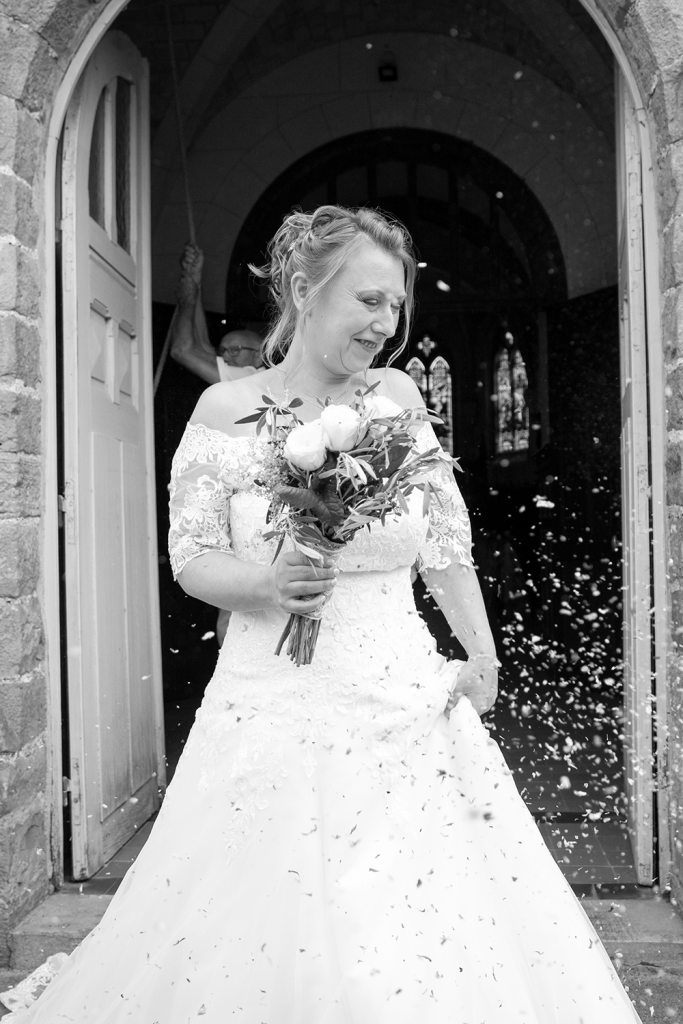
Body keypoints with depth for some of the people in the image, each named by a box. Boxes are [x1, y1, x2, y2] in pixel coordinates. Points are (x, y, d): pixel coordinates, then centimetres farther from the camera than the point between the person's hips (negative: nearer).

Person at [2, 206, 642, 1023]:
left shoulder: (397, 397, 2)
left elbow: (446, 544, 8)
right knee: (270, 934, 6)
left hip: (406, 701, 3)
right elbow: (191, 556, -1)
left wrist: (483, 660, 8)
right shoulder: (227, 410, -4)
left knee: (433, 921, 8)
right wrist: (265, 584, -20)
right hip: (275, 710, -2)